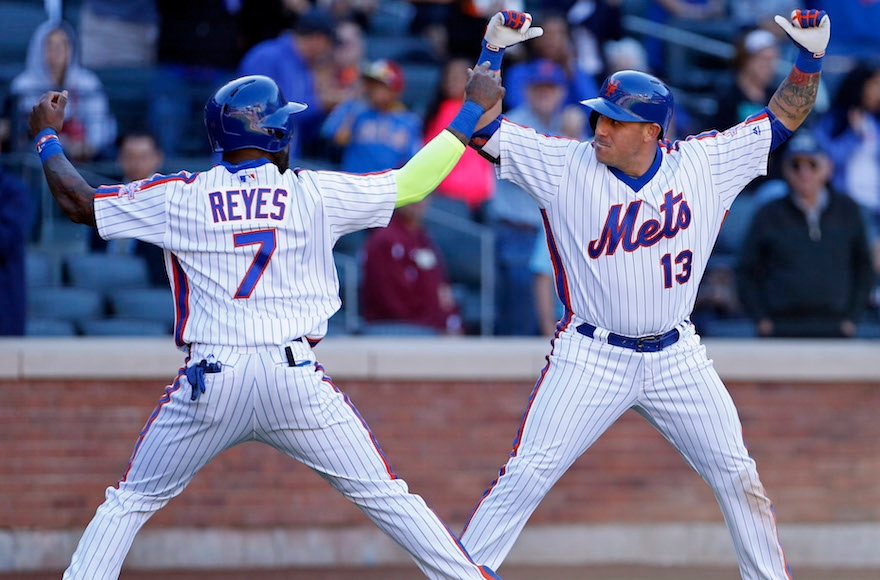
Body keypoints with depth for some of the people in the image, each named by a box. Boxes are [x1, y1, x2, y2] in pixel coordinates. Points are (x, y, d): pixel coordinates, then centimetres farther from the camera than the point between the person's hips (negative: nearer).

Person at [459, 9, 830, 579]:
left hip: (677, 359, 2)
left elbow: (783, 119, 6)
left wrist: (810, 58, -6)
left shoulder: (703, 163, -1)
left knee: (738, 475, 4)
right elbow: (484, 130, -9)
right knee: (526, 476, -9)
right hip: (591, 356, -2)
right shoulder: (566, 166, -6)